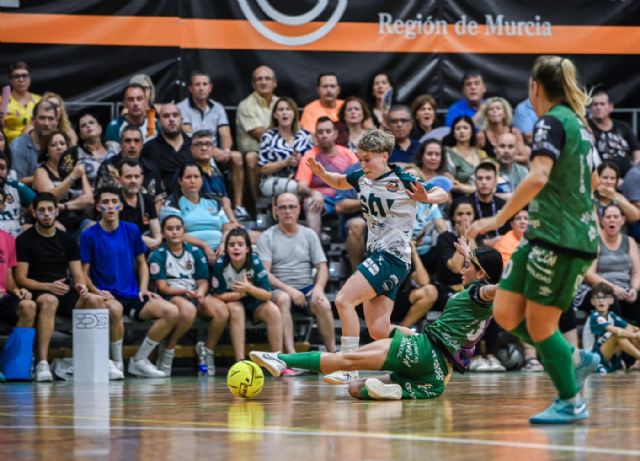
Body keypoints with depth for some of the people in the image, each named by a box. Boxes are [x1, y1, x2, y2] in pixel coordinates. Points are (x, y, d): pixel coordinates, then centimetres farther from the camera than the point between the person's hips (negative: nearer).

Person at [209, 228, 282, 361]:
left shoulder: (255, 262, -20)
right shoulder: (220, 264, -22)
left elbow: (268, 295, -19)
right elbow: (217, 295, -17)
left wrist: (249, 289, -37)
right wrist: (241, 292, -24)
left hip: (253, 301, 2)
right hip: (230, 301, -2)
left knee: (274, 311, -24)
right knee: (236, 309, -33)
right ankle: (240, 361, -35)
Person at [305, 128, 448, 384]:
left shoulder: (402, 181, -11)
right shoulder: (362, 178, 8)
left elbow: (443, 194, -9)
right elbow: (338, 182, 27)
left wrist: (426, 198, -31)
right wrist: (321, 173, 7)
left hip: (393, 256, -8)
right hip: (375, 255, 8)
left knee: (344, 299, -20)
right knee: (378, 331, 3)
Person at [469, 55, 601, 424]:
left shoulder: (552, 122, -12)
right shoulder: (577, 123, 16)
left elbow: (538, 176, -26)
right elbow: (583, 182, 26)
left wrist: (499, 219, -23)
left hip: (560, 239, -9)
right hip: (547, 236, 9)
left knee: (538, 325, -1)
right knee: (506, 313, 7)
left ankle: (571, 403, 10)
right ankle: (575, 360, 16)